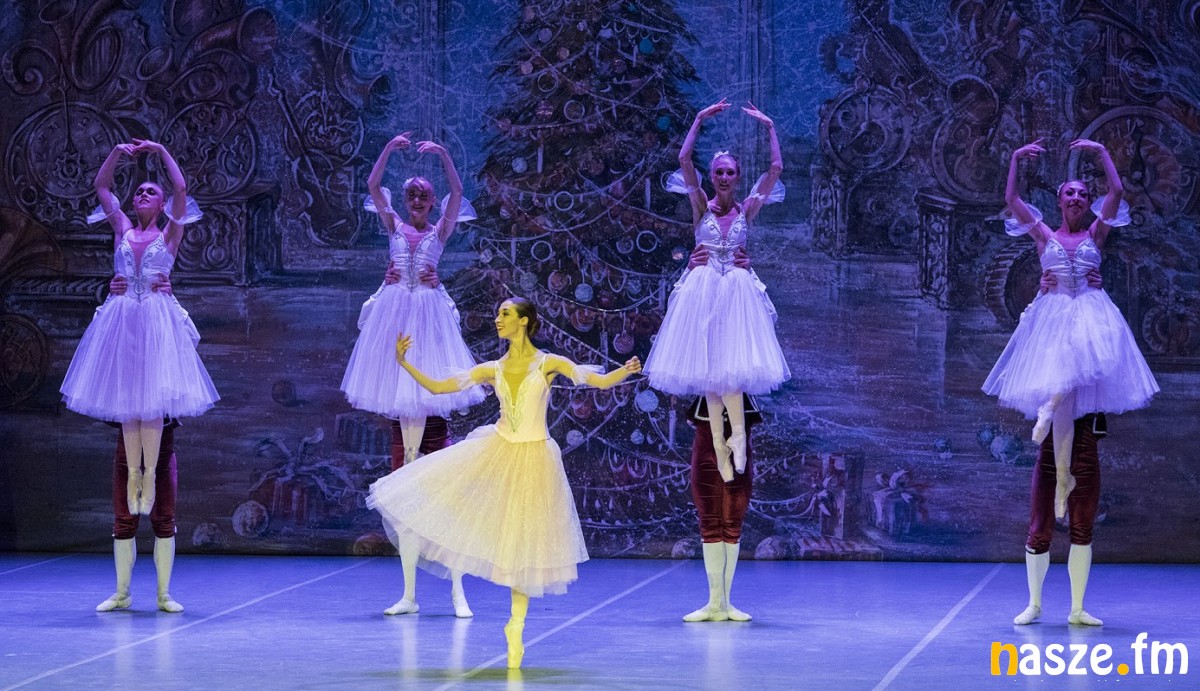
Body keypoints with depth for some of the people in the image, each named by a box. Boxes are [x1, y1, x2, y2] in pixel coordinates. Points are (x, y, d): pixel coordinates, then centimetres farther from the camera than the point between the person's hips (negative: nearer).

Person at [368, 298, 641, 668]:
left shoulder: (548, 364, -5)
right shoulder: (492, 370, 4)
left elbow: (600, 381, -11)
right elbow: (438, 387, 6)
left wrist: (625, 371, -31)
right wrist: (404, 362, -2)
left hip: (533, 458, -4)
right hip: (496, 452, 4)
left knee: (526, 542, 1)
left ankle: (516, 625, 12)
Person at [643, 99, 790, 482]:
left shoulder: (747, 209, 4)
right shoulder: (702, 206, 3)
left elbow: (776, 169, -2)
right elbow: (684, 160, -7)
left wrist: (769, 126, 0)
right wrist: (700, 119, -7)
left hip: (737, 290, -1)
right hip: (703, 288, 1)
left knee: (729, 365, -12)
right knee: (709, 367, 1)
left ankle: (733, 436, -2)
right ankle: (724, 443, 7)